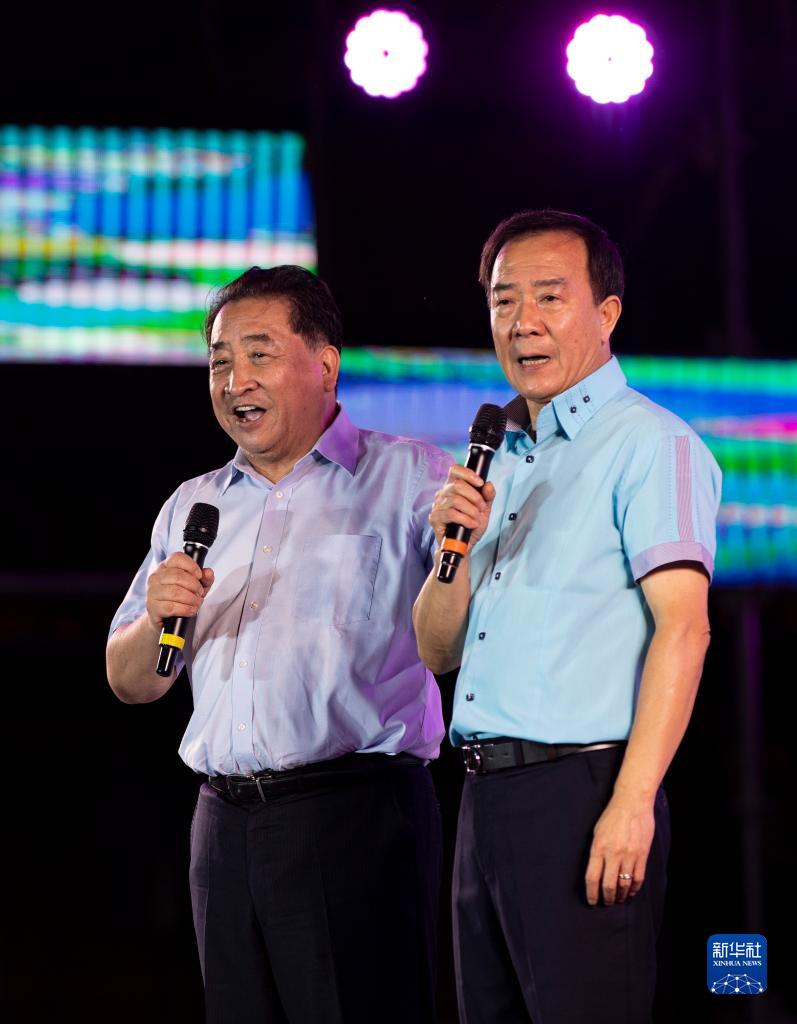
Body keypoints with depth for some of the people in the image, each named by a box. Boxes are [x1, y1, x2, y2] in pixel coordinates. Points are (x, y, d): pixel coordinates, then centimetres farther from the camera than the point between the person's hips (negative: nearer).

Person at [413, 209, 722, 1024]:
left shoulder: (648, 444, -6)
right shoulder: (503, 461, 20)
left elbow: (683, 628, -16)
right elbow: (437, 650, 19)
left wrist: (632, 805, -23)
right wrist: (455, 546, -1)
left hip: (580, 793, -8)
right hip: (485, 796, 8)